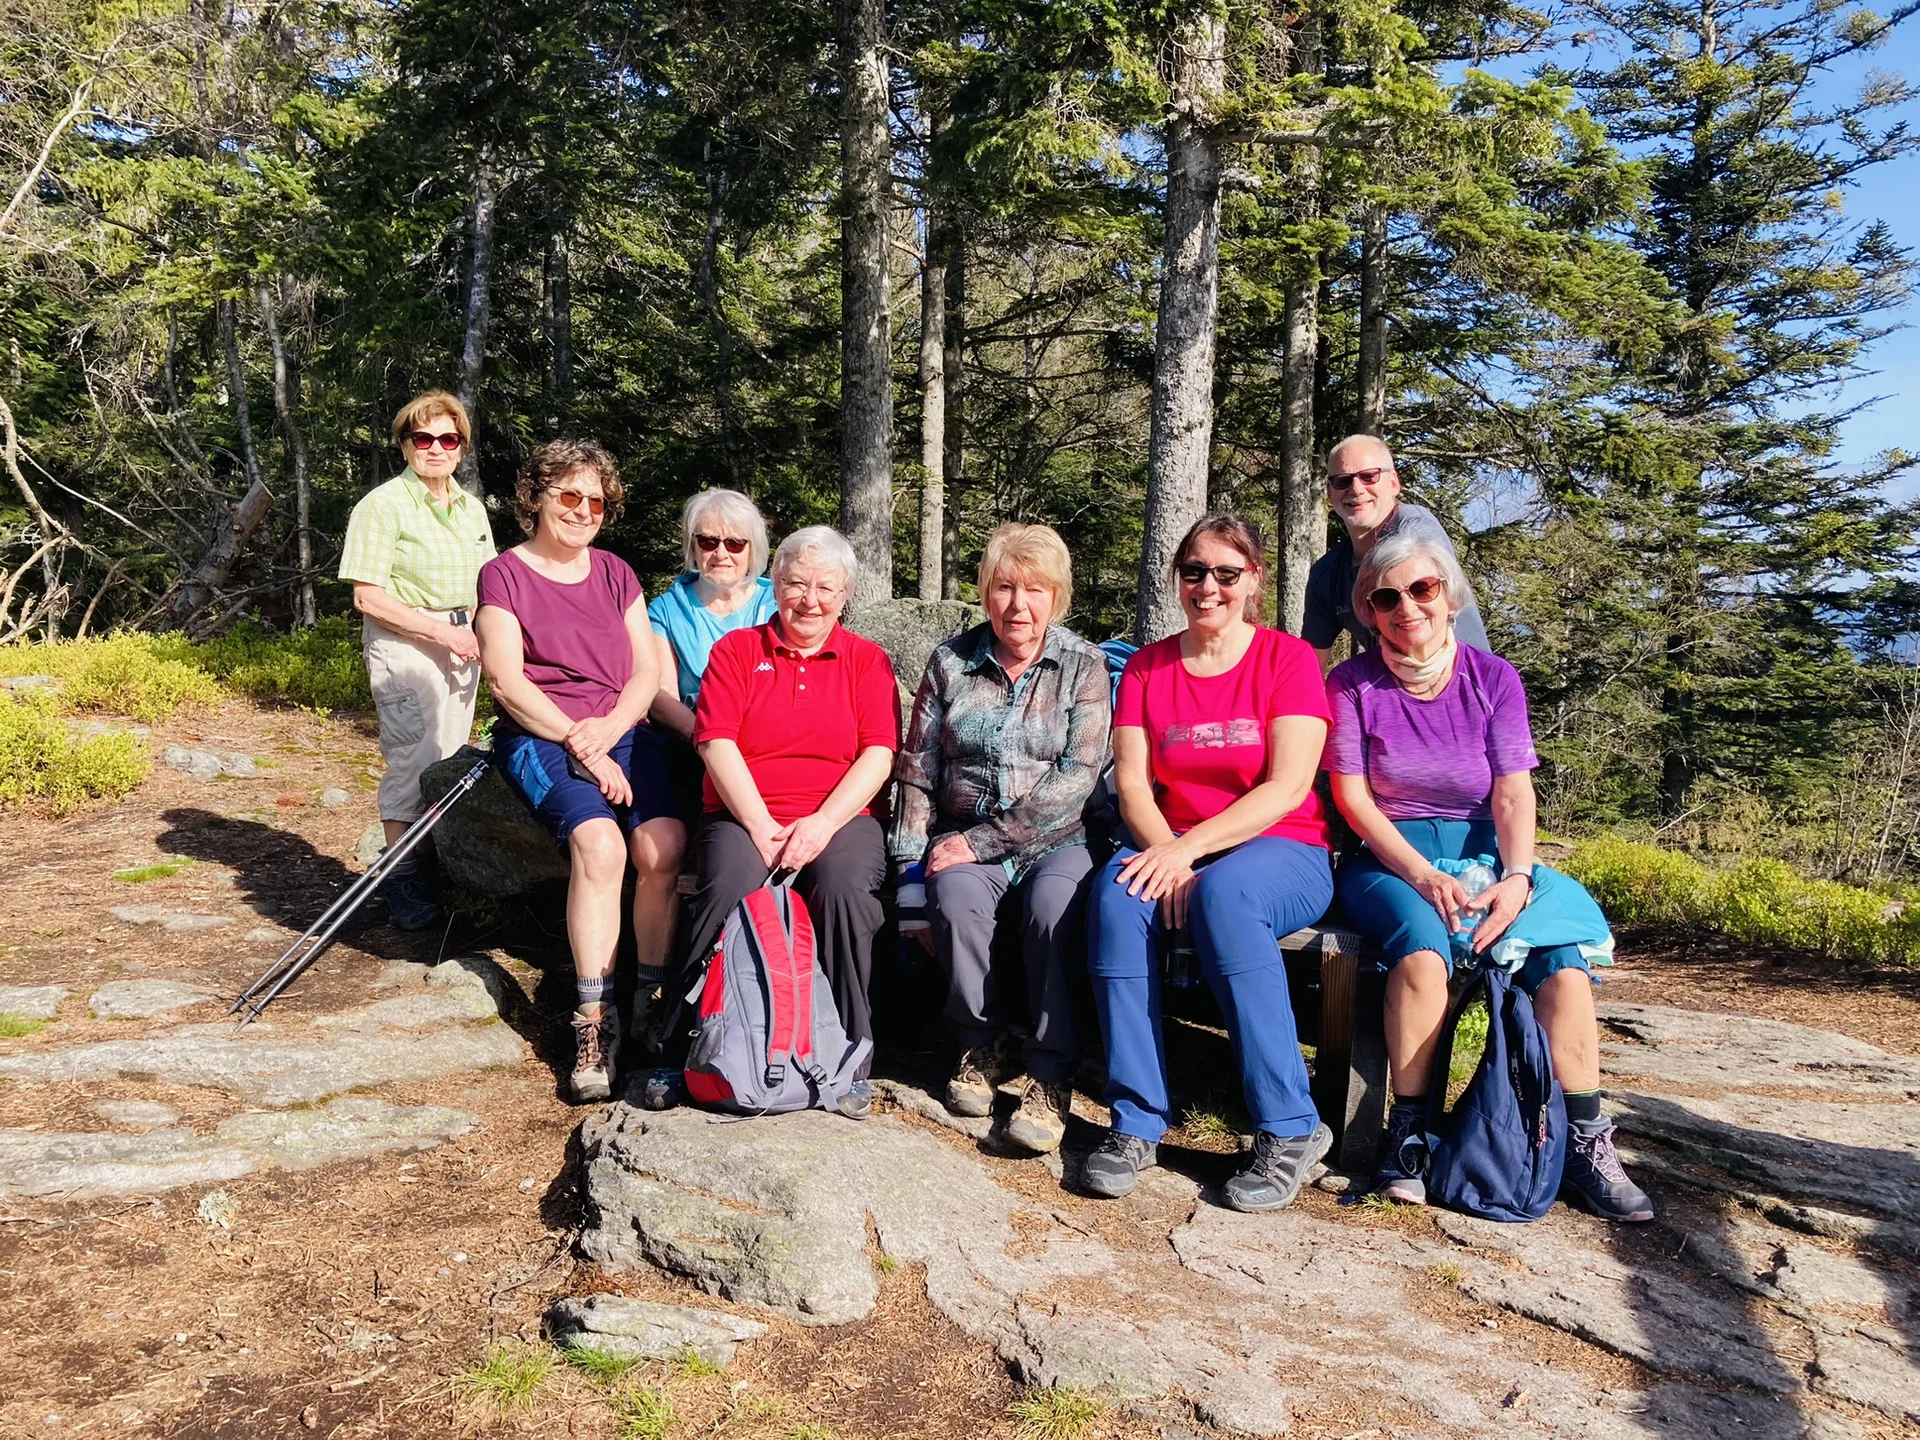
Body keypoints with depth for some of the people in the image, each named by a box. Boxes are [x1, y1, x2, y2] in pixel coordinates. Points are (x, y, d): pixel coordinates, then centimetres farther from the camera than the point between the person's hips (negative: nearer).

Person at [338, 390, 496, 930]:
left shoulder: (471, 508, 13)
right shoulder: (383, 506, -7)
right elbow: (368, 598, -13)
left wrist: (480, 631, 0)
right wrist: (440, 631, -17)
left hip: (460, 642, 6)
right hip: (404, 644, -6)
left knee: (449, 759, 9)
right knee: (411, 759, -7)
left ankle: (435, 867, 20)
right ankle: (402, 880, 4)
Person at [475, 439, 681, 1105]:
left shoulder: (615, 574, 18)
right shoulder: (504, 575, 5)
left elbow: (647, 670, 11)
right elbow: (507, 681, -6)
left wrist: (609, 727, -9)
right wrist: (580, 744, -15)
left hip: (621, 732, 4)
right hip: (538, 737, -3)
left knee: (663, 843, -27)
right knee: (598, 841, -32)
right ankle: (595, 1021, -24)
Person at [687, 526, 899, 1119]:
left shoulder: (867, 661, 13)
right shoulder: (735, 650, 12)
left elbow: (878, 755, 1)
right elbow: (718, 745, 0)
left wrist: (822, 824, -14)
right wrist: (761, 828, -13)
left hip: (838, 819, 0)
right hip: (743, 817, 0)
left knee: (845, 885, -32)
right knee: (730, 885, -32)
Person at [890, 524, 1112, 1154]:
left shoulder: (1083, 666, 0)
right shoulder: (951, 661, 7)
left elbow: (1077, 775, -11)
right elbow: (917, 770, 9)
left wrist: (984, 839, -17)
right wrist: (911, 860, -3)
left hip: (1055, 842, -1)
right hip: (964, 845, 2)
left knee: (1053, 905, -33)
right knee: (955, 899, -30)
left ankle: (1050, 1076, -19)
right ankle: (984, 1046, -6)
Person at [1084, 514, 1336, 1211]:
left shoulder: (1288, 658, 0)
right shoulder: (1147, 666, 10)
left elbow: (1288, 787, -11)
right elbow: (1131, 783, 0)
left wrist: (1190, 848, -22)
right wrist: (1167, 856, -20)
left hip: (1281, 849, -3)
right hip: (1172, 847, 3)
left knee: (1224, 891, -36)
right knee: (1116, 893, -30)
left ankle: (1288, 1128, -25)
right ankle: (1138, 1120, -22)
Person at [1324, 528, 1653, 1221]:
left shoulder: (1494, 678, 5)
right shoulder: (1353, 684, 0)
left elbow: (1513, 791, -3)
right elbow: (1352, 795, -6)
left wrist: (1516, 877, -21)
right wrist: (1423, 876, -19)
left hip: (1482, 854, 3)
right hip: (1388, 859, -2)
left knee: (1563, 956, -25)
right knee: (1422, 944, -35)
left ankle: (1584, 1142, -15)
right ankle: (1408, 1132, -23)